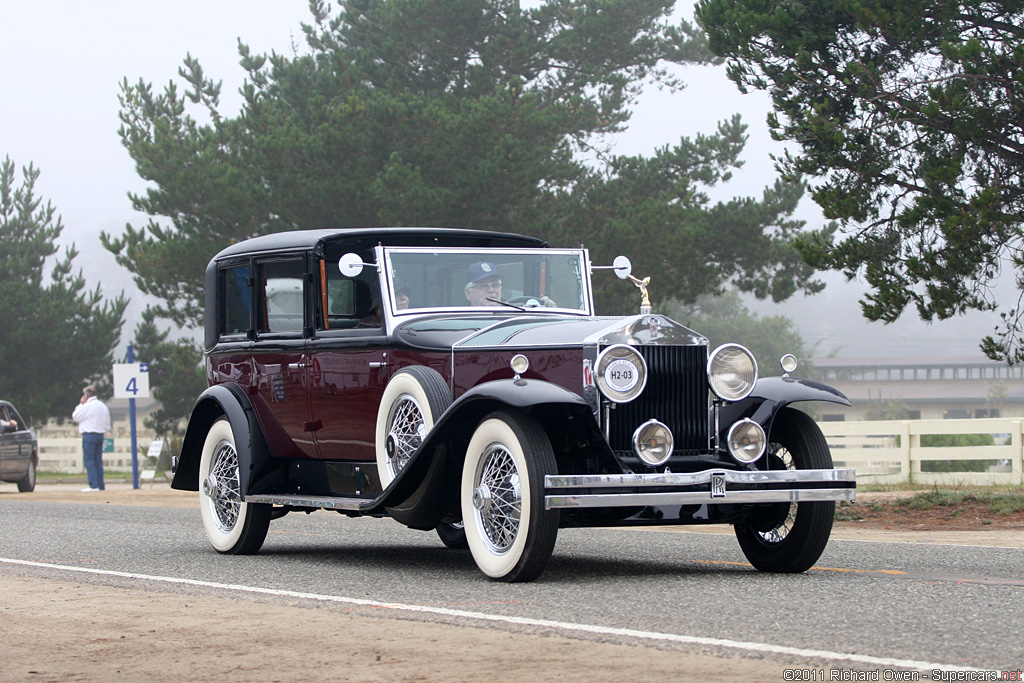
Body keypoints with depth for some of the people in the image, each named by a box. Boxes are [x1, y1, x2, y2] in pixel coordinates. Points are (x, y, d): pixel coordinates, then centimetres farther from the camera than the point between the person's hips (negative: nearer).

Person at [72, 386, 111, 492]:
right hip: (100, 435, 7)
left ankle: (93, 485, -13)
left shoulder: (87, 406, -11)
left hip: (89, 435, -7)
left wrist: (80, 404, 5)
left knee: (89, 461, -6)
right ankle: (100, 485, 7)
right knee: (98, 461, 9)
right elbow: (108, 425, 17)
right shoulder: (103, 406, 14)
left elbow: (75, 417, -2)